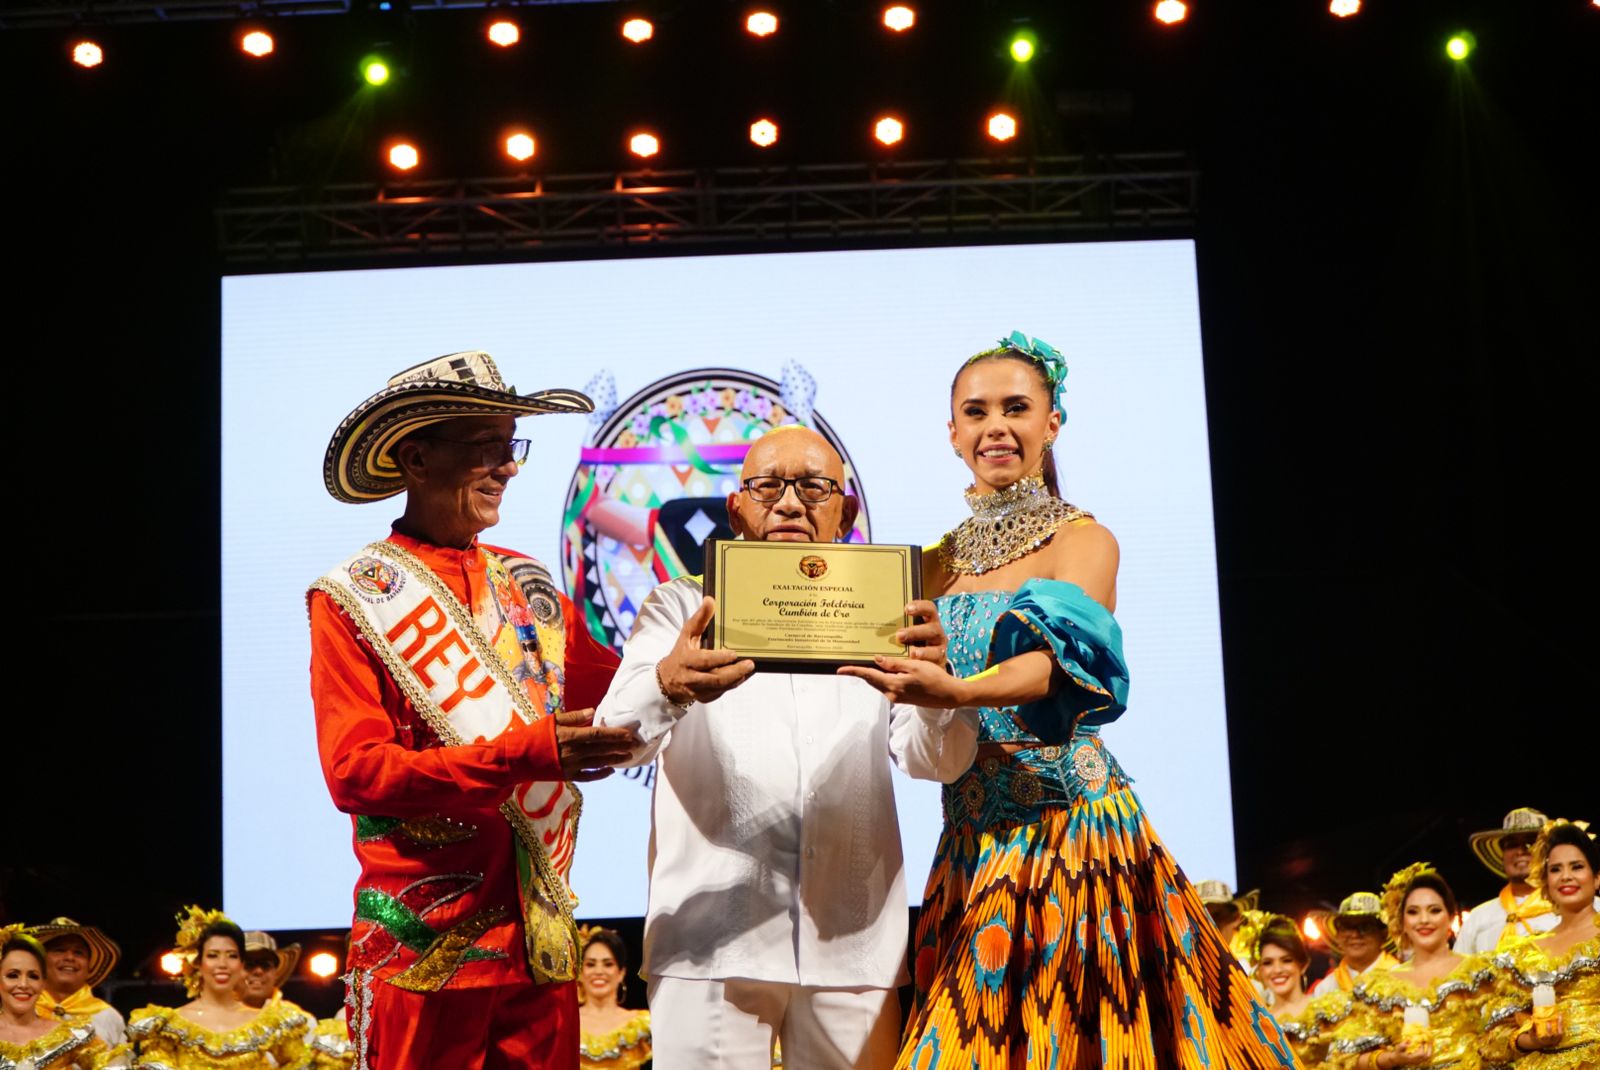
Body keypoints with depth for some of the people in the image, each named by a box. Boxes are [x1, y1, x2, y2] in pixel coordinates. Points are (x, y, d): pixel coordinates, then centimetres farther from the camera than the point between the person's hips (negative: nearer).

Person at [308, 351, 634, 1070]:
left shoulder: (527, 586, 12)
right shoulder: (354, 598, -3)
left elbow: (622, 696, 11)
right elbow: (354, 773, -13)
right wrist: (525, 753, -23)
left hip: (540, 943, 5)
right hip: (424, 951, -4)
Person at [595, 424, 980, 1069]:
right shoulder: (683, 608, 10)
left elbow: (938, 761, 1)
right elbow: (617, 739, -7)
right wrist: (666, 687, -32)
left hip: (854, 942, 2)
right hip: (711, 936, -1)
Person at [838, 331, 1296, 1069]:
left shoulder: (1082, 540, -4)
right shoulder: (938, 562, 11)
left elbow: (1057, 663, -23)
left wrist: (954, 691, -40)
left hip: (1068, 825, -5)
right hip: (972, 840, 5)